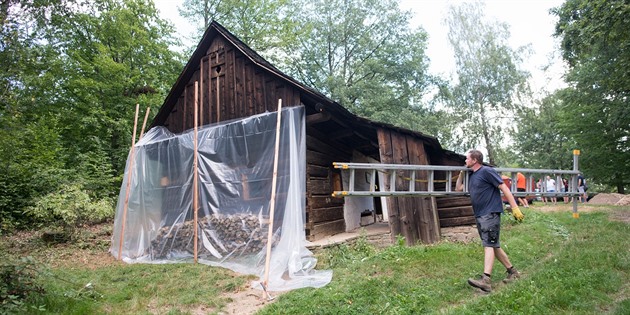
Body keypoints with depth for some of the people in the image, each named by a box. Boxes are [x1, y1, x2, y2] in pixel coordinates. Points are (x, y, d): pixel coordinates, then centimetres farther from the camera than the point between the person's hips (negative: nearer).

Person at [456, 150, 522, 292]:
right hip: (479, 215, 9)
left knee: (488, 245, -15)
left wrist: (514, 208, -18)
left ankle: (486, 280, -22)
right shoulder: (471, 175, 16)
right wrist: (461, 172, 16)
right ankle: (512, 271, 28)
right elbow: (458, 188, 25)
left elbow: (504, 188, -13)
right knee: (493, 245, 14)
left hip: (490, 213, -9)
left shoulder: (486, 171, -9)